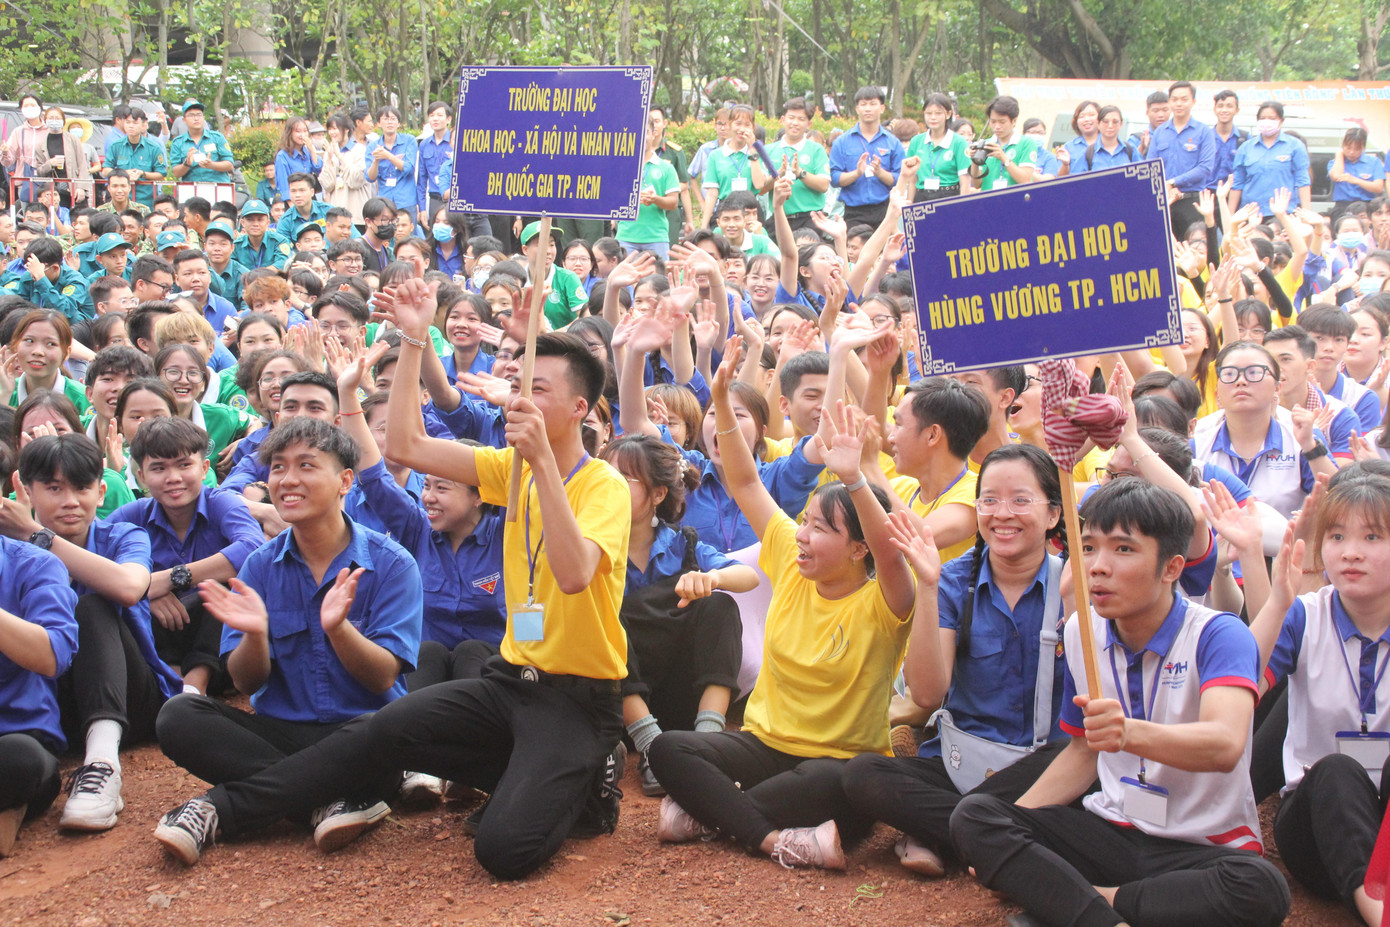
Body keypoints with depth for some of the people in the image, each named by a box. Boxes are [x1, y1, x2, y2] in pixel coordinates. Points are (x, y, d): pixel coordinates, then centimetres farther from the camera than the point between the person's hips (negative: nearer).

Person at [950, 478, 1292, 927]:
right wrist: (1010, 824, 3)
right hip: (1110, 830, 4)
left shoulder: (1218, 635, -14)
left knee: (1261, 889, -37)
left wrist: (1132, 732, -54)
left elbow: (1224, 745, -34)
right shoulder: (1080, 633, 4)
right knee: (972, 816, -16)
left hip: (1203, 846, -4)